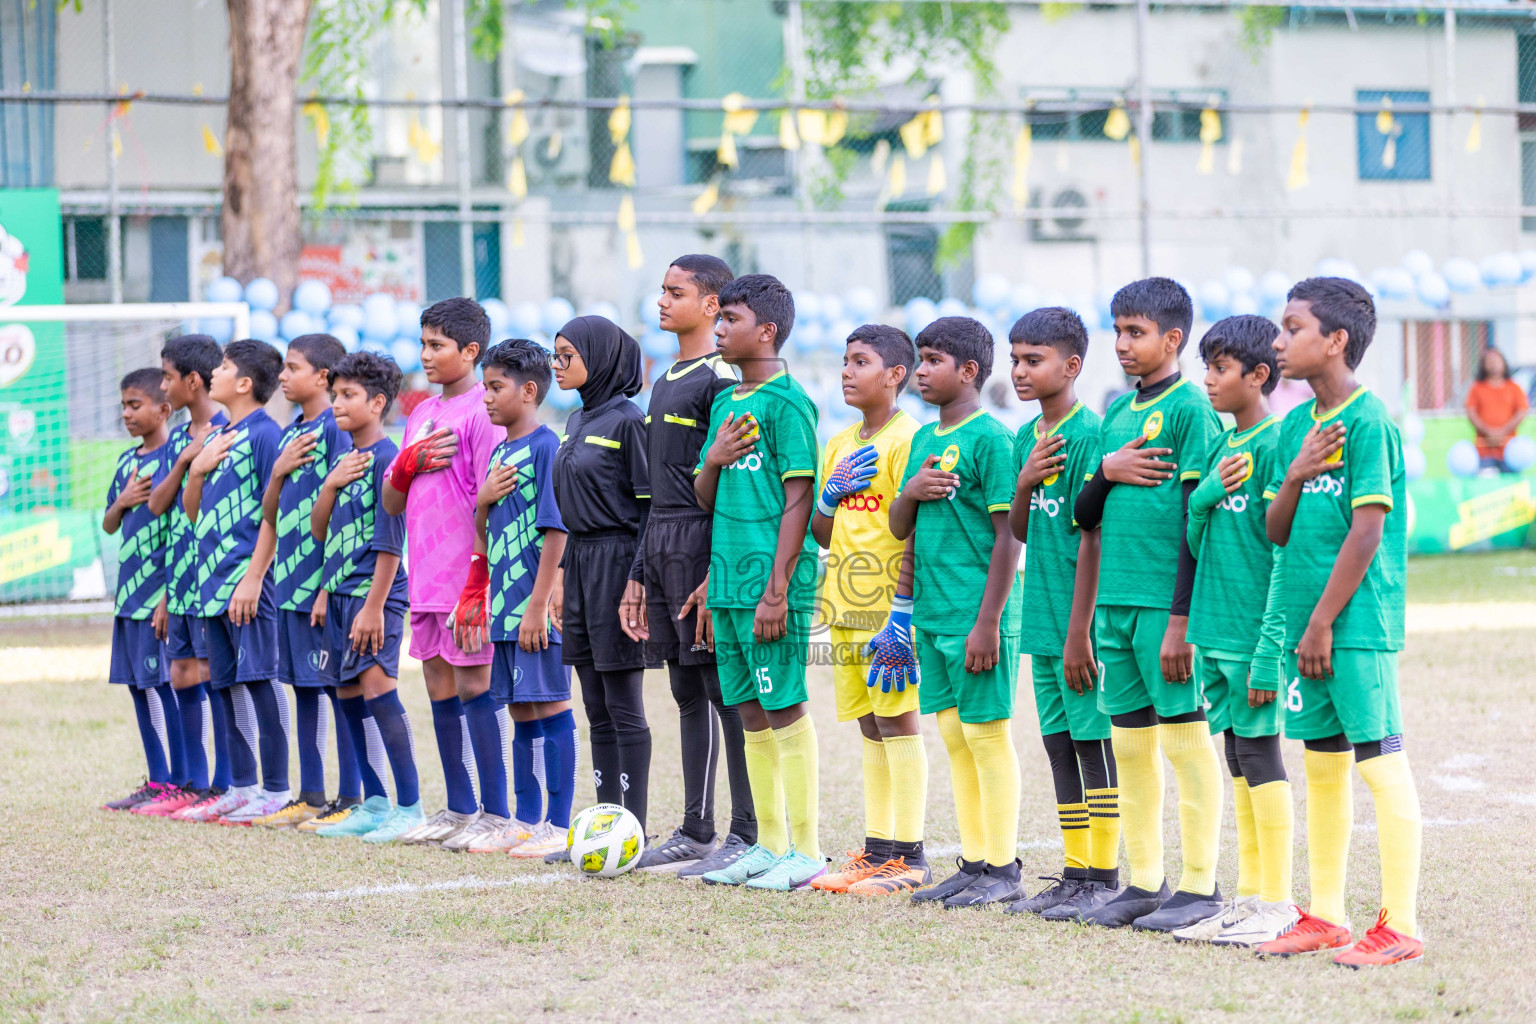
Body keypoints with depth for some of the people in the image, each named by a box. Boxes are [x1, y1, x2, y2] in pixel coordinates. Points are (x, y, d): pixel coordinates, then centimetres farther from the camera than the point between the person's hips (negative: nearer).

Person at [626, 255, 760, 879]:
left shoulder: (721, 378, -10)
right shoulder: (667, 380, 18)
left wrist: (715, 575, -20)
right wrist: (639, 575, 21)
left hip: (704, 546, -9)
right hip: (661, 546, 9)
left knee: (726, 688, -7)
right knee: (688, 690, 11)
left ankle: (747, 834, -5)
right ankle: (696, 832, 15)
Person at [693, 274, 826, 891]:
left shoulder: (787, 401, -9)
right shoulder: (725, 404, 16)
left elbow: (798, 499, -13)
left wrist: (777, 588, -17)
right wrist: (714, 460, 1)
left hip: (772, 584, -8)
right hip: (729, 581, 8)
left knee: (785, 710, -5)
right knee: (750, 713, 11)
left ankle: (805, 851, -1)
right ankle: (770, 845, 17)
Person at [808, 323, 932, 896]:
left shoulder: (907, 440, -9)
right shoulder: (840, 445, 16)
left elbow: (915, 536, -14)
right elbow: (821, 534, 18)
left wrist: (900, 619, -19)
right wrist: (831, 493, -3)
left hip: (889, 610, -8)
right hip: (846, 608, 8)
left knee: (898, 723, -6)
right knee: (870, 729, 11)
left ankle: (909, 856, -5)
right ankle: (877, 851, 15)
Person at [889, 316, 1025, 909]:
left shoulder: (989, 437, -10)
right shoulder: (924, 439, 15)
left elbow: (1008, 533, -13)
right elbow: (899, 528, 19)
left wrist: (988, 621, -17)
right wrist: (910, 493, -4)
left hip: (977, 614, -8)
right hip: (932, 612, 8)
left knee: (987, 736, -3)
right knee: (955, 737, 10)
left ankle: (1002, 868, 3)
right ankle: (974, 863, 17)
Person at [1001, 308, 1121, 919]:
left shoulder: (1089, 435, -13)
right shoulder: (1027, 438, 13)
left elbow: (1093, 539, -15)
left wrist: (1079, 631, -18)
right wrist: (1024, 484, -4)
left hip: (1080, 617, -8)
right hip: (1043, 617, 8)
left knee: (1094, 743, -3)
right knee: (1059, 745, 11)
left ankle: (1104, 879, 1)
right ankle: (1075, 874, 17)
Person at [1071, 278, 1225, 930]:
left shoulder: (1190, 410, -8)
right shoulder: (1118, 413, 16)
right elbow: (1084, 516, 18)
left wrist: (1182, 619, -17)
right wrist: (1106, 472, -4)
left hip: (1168, 603, -8)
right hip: (1116, 600, 8)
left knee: (1186, 742, -3)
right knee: (1130, 745, 10)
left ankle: (1199, 887, 1)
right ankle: (1144, 883, 17)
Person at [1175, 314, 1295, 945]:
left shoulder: (1276, 446, -12)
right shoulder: (1221, 449, 13)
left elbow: (1286, 556, -15)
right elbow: (1196, 538, 14)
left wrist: (1269, 651, -18)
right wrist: (1207, 492, -7)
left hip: (1255, 629, -8)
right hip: (1215, 631, 8)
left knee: (1259, 755, -5)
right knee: (1239, 762, 11)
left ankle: (1276, 905, 0)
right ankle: (1248, 897, 17)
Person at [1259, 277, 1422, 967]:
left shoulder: (1369, 421, -11)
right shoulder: (1296, 426, 13)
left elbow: (1367, 531, -15)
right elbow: (1276, 532, 13)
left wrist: (1323, 623, -15)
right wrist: (1293, 478, -7)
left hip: (1358, 623, -8)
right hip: (1308, 623, 8)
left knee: (1382, 764, -5)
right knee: (1322, 766, 13)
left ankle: (1400, 925, -4)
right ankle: (1325, 916, 20)